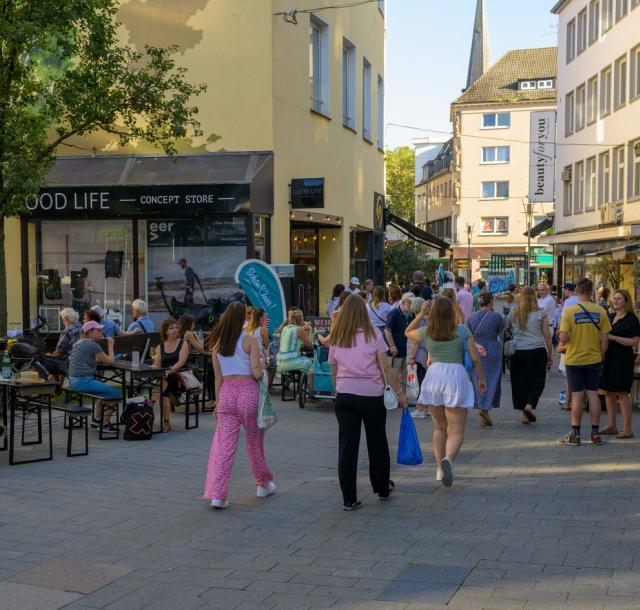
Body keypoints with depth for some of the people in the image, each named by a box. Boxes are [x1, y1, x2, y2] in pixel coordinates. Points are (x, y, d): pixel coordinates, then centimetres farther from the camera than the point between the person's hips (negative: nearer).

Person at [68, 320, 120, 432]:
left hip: (73, 381, 10)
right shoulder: (93, 345, -11)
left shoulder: (79, 343, 16)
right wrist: (110, 345, 5)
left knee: (106, 390, 29)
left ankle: (97, 419, 27)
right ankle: (104, 424, 0)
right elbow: (111, 361, -6)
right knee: (116, 393, -6)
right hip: (84, 381, -10)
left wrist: (100, 359, 13)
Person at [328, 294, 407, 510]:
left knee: (347, 446, 4)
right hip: (371, 395, -2)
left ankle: (349, 499, 5)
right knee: (377, 444, 15)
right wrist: (399, 391, 2)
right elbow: (385, 368, -5)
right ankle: (382, 489, 31)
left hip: (344, 396, 2)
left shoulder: (336, 338, 5)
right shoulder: (373, 334, -3)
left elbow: (334, 372, 7)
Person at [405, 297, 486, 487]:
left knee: (439, 427, 18)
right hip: (456, 376, -2)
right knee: (456, 431, -1)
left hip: (434, 375, 3)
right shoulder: (462, 332, 2)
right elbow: (475, 358, 1)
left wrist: (420, 314, 21)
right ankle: (448, 459, -29)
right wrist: (482, 379, 13)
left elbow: (408, 332, 27)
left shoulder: (426, 333, 6)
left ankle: (440, 468, 19)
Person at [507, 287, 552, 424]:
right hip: (537, 351, -2)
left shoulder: (513, 313, 4)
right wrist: (550, 356, 5)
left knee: (520, 382, 9)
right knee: (537, 381, 10)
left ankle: (525, 415, 11)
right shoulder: (540, 313, -1)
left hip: (517, 351, 2)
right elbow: (547, 336, -1)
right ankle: (530, 404, -12)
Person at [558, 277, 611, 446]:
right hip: (594, 359, 2)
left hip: (574, 359, -2)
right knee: (593, 394, 9)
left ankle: (575, 434, 10)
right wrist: (600, 355, 11)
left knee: (577, 396, 4)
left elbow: (563, 338, -16)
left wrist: (562, 345, 6)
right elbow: (605, 338, -2)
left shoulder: (569, 311, -11)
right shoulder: (600, 311, -4)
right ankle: (595, 433, 14)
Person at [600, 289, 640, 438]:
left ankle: (627, 429, 1)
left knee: (622, 393, -6)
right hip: (608, 358, 7)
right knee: (608, 392, 10)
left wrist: (614, 338, -19)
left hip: (623, 360, -7)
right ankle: (612, 426, 19)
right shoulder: (610, 317, 13)